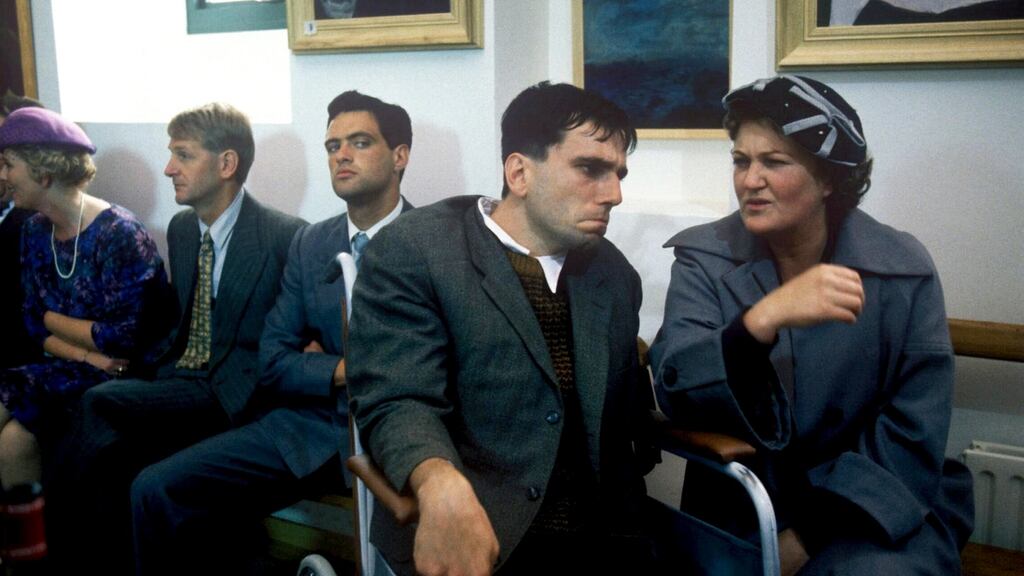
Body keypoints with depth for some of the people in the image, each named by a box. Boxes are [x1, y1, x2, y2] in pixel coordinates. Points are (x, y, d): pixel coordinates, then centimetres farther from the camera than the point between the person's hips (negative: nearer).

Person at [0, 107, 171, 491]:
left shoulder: (119, 234, -18)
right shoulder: (36, 231, 6)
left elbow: (121, 339, -20)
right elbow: (35, 326, 6)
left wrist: (55, 320, -5)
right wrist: (85, 354, -14)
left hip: (124, 380, -7)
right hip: (74, 368, 7)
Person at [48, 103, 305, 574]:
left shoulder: (284, 235, -12)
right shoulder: (180, 228, 11)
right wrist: (163, 365, 1)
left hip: (234, 395, -6)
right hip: (178, 380, 6)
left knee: (99, 404, -23)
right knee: (109, 460, -22)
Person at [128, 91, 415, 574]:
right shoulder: (309, 245, 12)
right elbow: (272, 364, 9)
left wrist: (321, 364, -4)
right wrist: (341, 370, -7)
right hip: (307, 427, 4)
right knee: (155, 489, -10)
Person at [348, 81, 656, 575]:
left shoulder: (614, 273, 14)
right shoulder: (411, 252, -5)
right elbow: (398, 401, -15)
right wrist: (442, 485, -32)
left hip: (599, 534, 5)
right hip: (480, 536, -4)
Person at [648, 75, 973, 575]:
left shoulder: (903, 270, -6)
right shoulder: (704, 259, -5)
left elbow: (913, 436, -7)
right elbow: (675, 392, -18)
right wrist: (764, 318, -35)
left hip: (873, 511, 0)